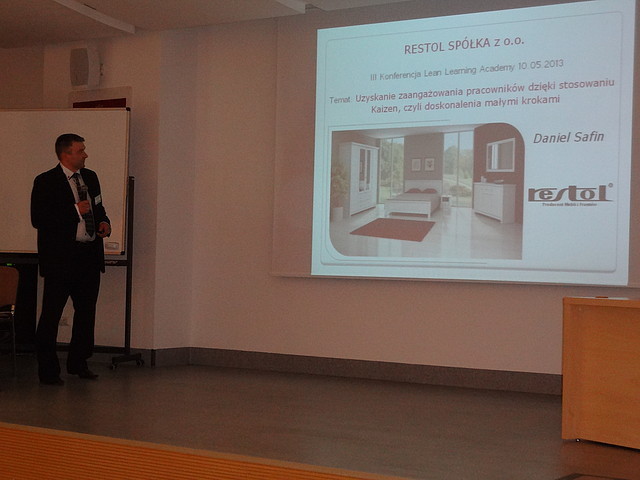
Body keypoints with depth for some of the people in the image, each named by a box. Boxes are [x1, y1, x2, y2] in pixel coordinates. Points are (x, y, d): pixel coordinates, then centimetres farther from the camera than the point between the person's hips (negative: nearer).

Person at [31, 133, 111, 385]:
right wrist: (75, 211, -19)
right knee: (51, 313, -2)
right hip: (60, 258, -7)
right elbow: (38, 219, -15)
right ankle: (48, 370, 6)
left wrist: (104, 222, 3)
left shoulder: (90, 177, 13)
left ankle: (78, 363, 28)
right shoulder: (45, 182, -8)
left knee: (86, 311, 13)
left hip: (90, 256, 7)